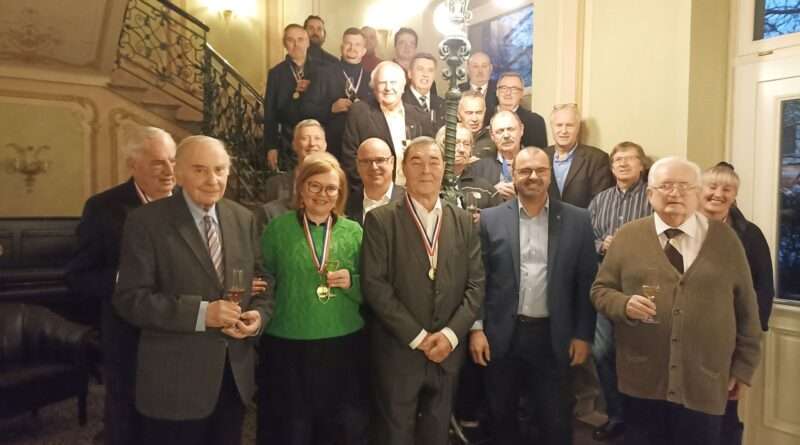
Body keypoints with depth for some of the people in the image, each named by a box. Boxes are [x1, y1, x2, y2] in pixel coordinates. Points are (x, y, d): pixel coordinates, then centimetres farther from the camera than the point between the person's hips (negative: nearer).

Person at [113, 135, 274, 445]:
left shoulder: (243, 219, 5)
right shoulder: (146, 222, -10)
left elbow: (262, 281, 10)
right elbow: (130, 299, -14)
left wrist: (259, 315, -11)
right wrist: (200, 313, -23)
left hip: (236, 375, 5)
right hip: (175, 382, -5)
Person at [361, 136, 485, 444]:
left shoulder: (463, 222, 7)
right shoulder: (380, 220, -5)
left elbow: (476, 284, 3)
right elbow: (374, 285, -11)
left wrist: (451, 333, -9)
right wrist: (417, 336, -13)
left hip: (447, 351, 3)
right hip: (398, 351, -3)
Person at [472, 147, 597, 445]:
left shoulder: (576, 220, 1)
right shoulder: (491, 219, 0)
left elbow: (586, 282, 2)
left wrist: (583, 334, 0)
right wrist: (476, 328, -4)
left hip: (554, 337, 0)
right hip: (502, 336, 1)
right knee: (501, 417, 16)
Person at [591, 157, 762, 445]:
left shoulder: (725, 239, 4)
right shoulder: (627, 236, 2)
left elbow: (745, 308, 7)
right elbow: (600, 290, 4)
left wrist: (742, 366, 8)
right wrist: (625, 304, -17)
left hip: (704, 385, 1)